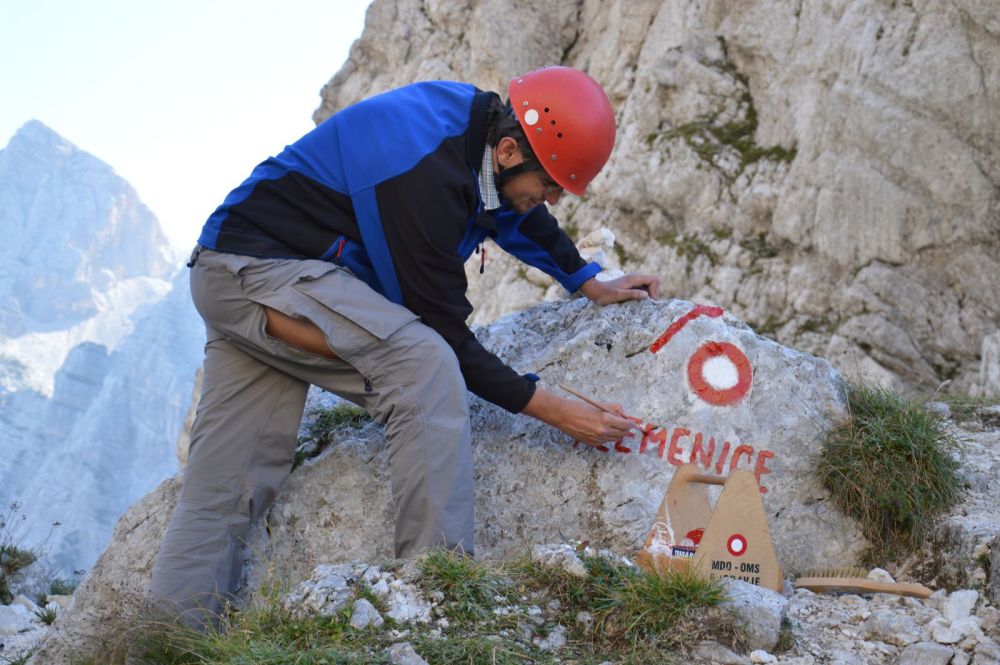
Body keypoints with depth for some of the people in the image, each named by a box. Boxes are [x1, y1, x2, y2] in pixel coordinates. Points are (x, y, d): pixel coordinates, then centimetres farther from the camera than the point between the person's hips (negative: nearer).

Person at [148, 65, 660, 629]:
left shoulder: (484, 122, -1)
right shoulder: (423, 174, -29)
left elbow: (519, 212, 23)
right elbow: (446, 336, -23)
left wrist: (591, 286, 29)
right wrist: (554, 410, -17)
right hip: (258, 265, -10)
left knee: (221, 496, 3)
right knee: (423, 362, -29)